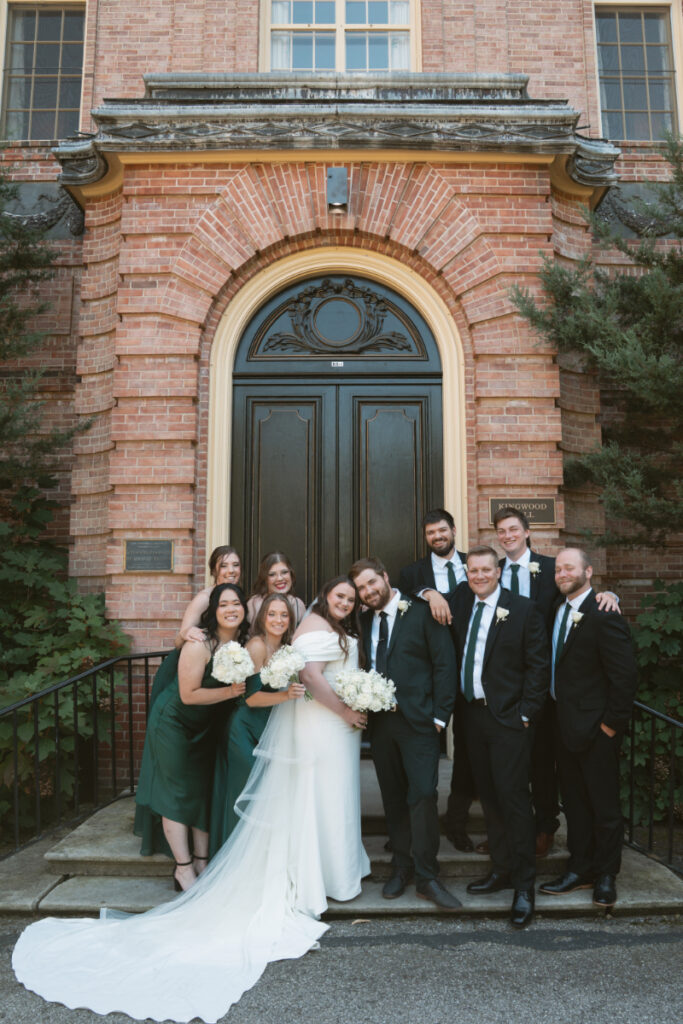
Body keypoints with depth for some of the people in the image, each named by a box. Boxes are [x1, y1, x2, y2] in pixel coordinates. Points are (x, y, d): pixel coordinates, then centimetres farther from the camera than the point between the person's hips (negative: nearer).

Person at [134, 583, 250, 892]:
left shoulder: (242, 642, -6)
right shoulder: (199, 644, -28)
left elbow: (244, 683, 7)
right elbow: (188, 695, -26)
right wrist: (231, 692, -27)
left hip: (206, 725, 7)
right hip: (174, 722, -7)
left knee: (204, 789, 11)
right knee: (179, 792, -1)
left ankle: (202, 861, 23)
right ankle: (183, 868, 11)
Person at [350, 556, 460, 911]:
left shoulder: (422, 613, -3)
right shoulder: (364, 621, 12)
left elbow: (444, 664, -6)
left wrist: (440, 715, -10)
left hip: (417, 721, -5)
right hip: (380, 722, 5)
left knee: (423, 795, -8)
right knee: (393, 798, 12)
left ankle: (427, 877, 6)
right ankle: (401, 867, 26)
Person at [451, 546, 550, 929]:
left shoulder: (524, 609, -7)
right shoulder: (462, 602, 8)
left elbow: (538, 665, -8)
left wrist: (526, 713, -11)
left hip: (509, 718, -5)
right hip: (474, 714, 6)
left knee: (513, 797, -4)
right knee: (489, 797, 14)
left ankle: (524, 885, 8)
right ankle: (503, 869, 28)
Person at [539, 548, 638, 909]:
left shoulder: (603, 616, -19)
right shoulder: (559, 610, 6)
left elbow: (625, 673, -19)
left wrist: (611, 723, -15)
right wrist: (557, 715, 8)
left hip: (595, 728, -8)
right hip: (566, 723, 8)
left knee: (604, 805, 9)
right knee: (574, 802, 17)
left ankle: (606, 876, 25)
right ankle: (580, 869, 31)